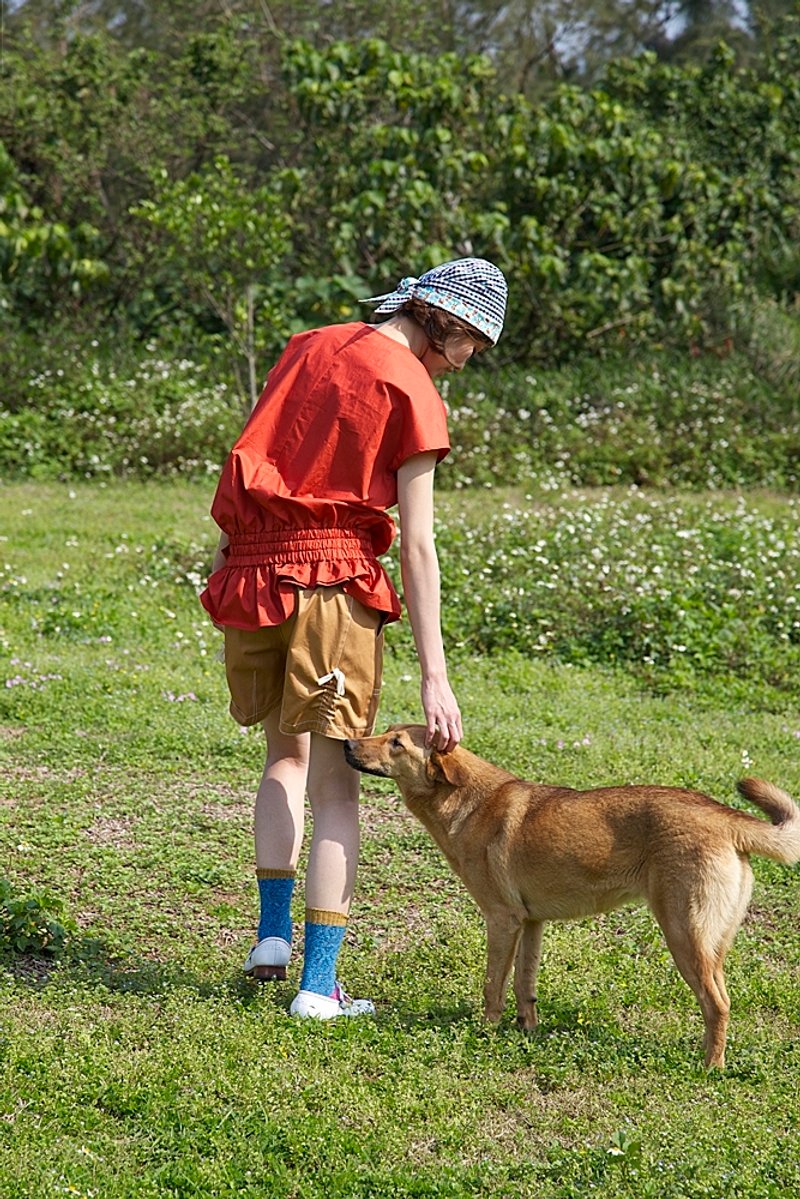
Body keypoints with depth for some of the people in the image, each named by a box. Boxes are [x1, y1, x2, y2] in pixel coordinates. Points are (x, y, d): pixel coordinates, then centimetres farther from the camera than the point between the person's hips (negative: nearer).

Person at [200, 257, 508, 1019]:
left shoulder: (310, 347, 11)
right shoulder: (412, 392, -6)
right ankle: (319, 984, 1)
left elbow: (254, 455, 15)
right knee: (335, 786, 2)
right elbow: (417, 546, -10)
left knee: (286, 754, 23)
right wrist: (434, 677, -10)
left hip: (254, 575, 5)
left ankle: (272, 932, 15)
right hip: (334, 583, -5)